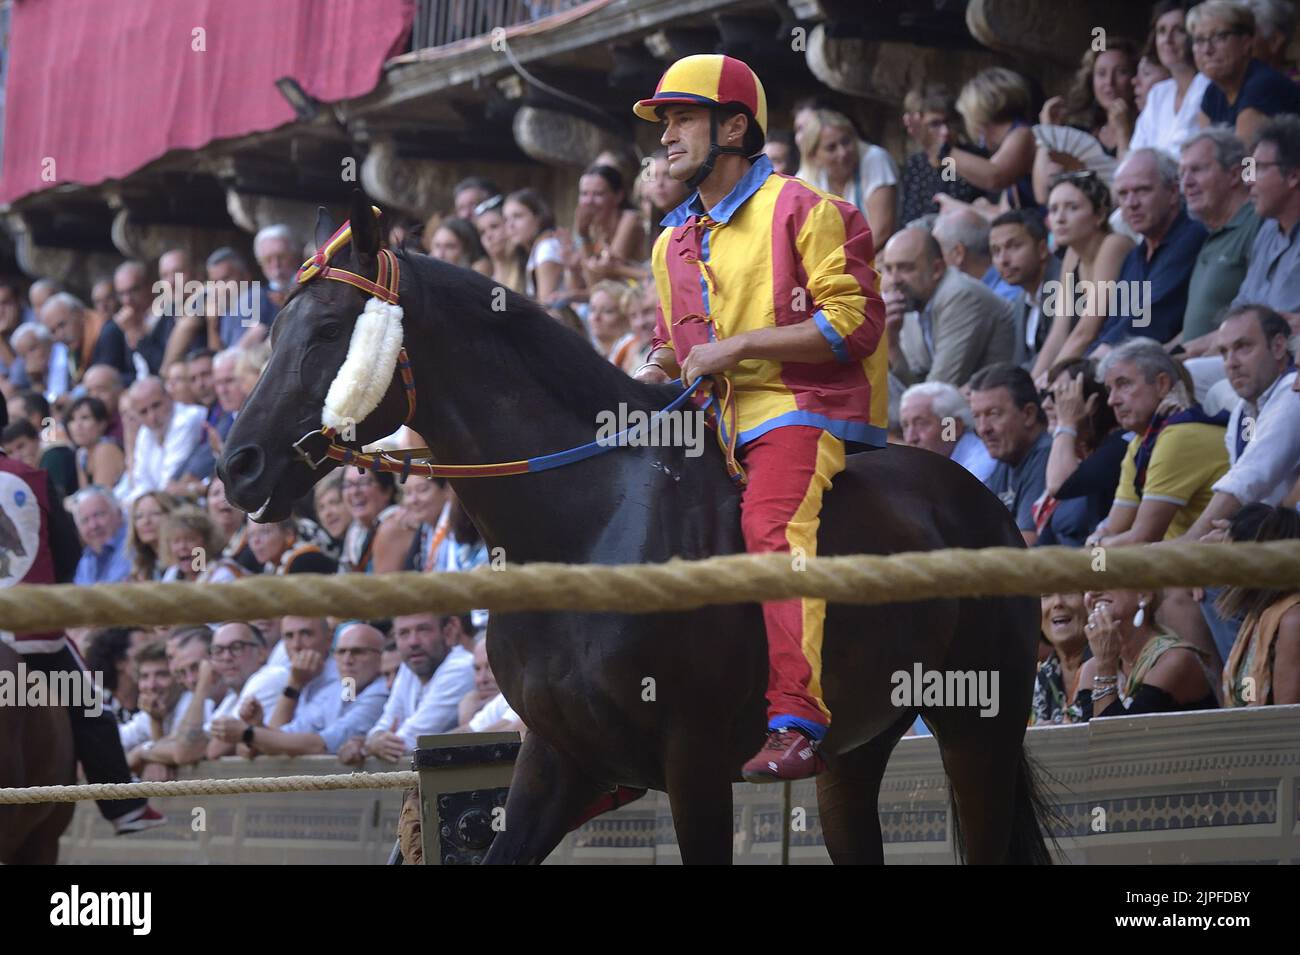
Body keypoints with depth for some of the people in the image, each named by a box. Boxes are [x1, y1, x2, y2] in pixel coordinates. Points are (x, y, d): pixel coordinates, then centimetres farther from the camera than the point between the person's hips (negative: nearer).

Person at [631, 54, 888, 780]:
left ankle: (798, 724, -44)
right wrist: (658, 371, 8)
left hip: (797, 409, -8)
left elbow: (855, 322, -10)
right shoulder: (674, 241, 21)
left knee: (771, 525, -33)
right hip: (710, 424, 8)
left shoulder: (800, 211, -2)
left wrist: (738, 345, -15)